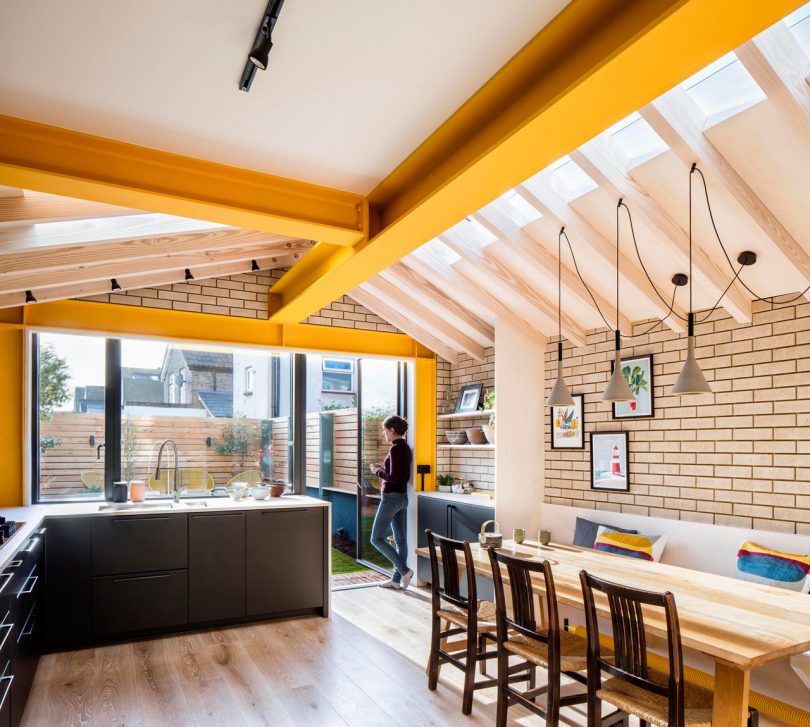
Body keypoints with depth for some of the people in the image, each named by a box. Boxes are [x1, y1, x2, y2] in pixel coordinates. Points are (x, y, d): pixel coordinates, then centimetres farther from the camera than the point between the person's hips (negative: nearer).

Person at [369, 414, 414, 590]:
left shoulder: (395, 449, -18)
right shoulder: (406, 448, 10)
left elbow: (393, 478, -22)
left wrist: (378, 472, -8)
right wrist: (384, 469, 12)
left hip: (391, 498, -9)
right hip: (402, 497, 9)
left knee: (377, 538, 1)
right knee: (400, 539, 10)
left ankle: (404, 570, -2)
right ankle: (397, 580, 16)